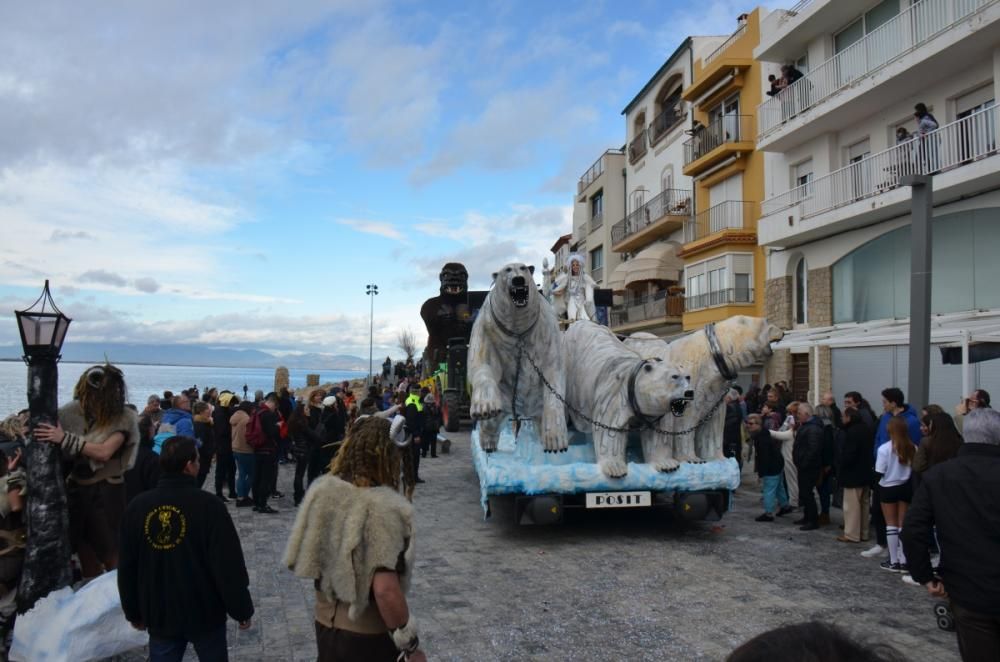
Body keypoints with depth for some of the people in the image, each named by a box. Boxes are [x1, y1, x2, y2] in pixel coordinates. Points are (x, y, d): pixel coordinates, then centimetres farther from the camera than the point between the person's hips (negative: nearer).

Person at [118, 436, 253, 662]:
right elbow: (229, 566, -18)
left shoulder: (137, 506, -5)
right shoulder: (208, 505, -20)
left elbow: (127, 567, 5)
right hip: (205, 613, -3)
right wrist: (241, 609, -5)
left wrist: (133, 612, 18)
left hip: (159, 615, 4)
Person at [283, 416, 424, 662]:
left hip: (325, 623, 6)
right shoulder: (384, 509, -26)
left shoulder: (321, 491, -8)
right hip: (369, 637, -6)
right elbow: (385, 590, -30)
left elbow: (303, 560, 3)